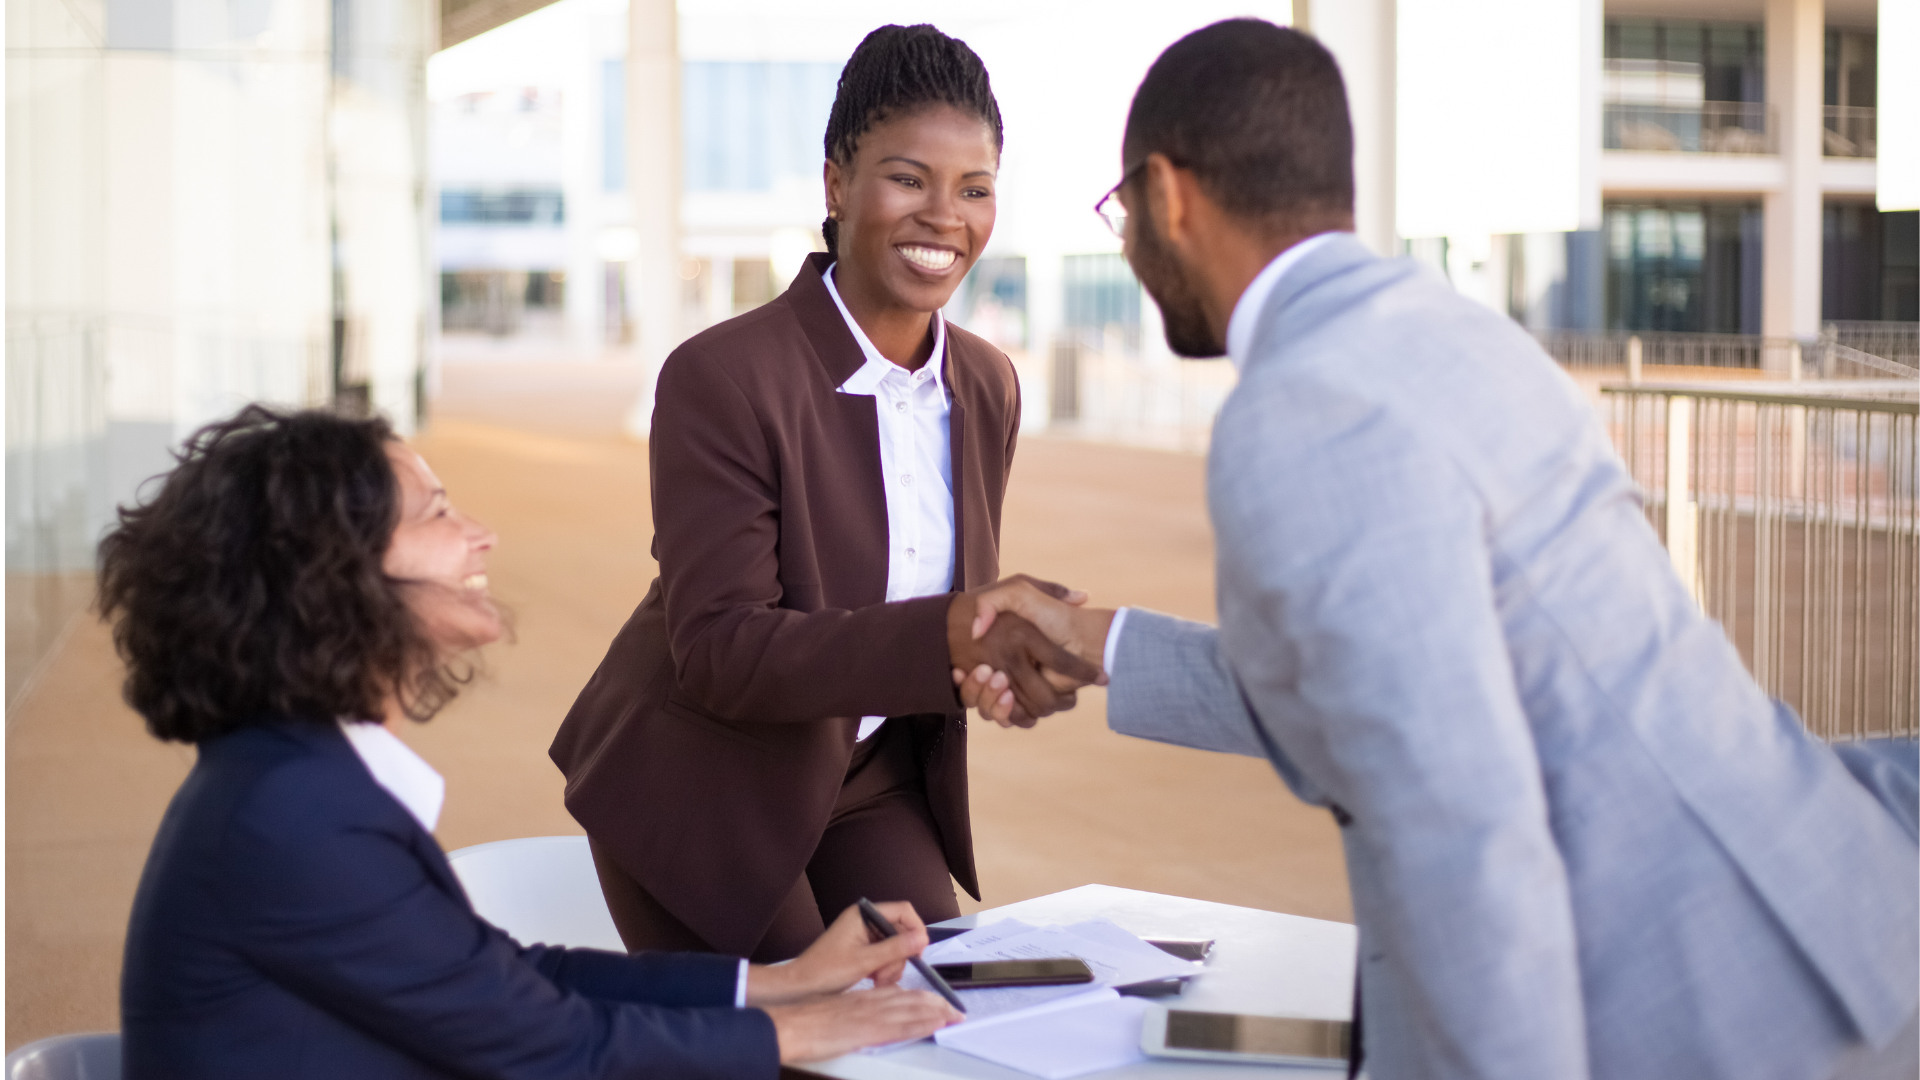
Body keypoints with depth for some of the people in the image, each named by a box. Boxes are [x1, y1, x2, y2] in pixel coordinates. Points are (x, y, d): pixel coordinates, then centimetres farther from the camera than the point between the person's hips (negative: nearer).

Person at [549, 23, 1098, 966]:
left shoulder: (988, 386, -1)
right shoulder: (719, 378, -22)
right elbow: (717, 650, -28)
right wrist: (949, 635, -40)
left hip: (872, 783, 6)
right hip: (705, 789, -6)